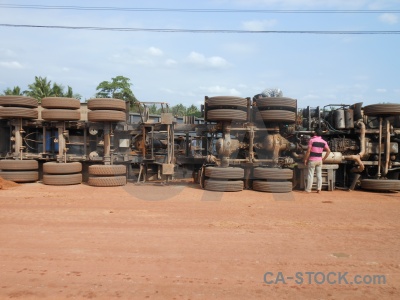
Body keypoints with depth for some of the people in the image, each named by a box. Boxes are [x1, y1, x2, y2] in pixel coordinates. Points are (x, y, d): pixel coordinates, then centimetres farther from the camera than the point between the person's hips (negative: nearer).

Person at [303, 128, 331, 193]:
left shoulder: (312, 140, -10)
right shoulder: (323, 142, 4)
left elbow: (308, 151, -13)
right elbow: (328, 151, 2)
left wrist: (305, 159, -5)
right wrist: (323, 159, 8)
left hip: (312, 160, -4)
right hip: (319, 160, 4)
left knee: (310, 174, 0)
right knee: (319, 174, 9)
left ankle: (308, 189, 3)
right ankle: (318, 189, 11)